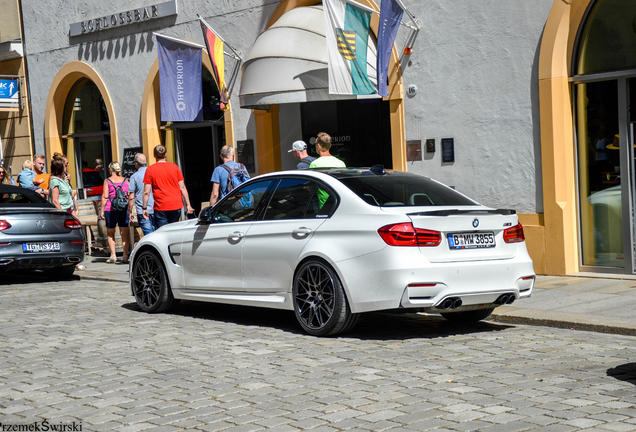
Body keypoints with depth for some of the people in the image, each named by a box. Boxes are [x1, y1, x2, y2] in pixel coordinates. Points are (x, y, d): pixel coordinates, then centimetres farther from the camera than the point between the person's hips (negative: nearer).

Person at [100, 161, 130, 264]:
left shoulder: (107, 181, -1)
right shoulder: (125, 180, 8)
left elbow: (105, 196, -6)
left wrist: (102, 210, -2)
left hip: (110, 210, -2)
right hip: (124, 209, 2)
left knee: (110, 233, 12)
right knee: (124, 233, 2)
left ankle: (113, 256, 9)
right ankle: (125, 256, -4)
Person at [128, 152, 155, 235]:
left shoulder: (134, 177, -6)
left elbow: (131, 197, -6)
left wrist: (130, 212, 3)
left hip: (142, 212, -3)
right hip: (155, 210, 3)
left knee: (148, 234, -3)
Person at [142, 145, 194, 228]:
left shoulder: (150, 170, -4)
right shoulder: (174, 167, 4)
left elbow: (146, 192, -5)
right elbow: (182, 187, 4)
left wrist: (144, 208, 3)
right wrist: (188, 205, 8)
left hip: (160, 208, -3)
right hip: (176, 206, 3)